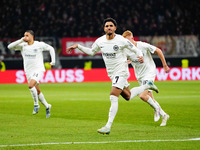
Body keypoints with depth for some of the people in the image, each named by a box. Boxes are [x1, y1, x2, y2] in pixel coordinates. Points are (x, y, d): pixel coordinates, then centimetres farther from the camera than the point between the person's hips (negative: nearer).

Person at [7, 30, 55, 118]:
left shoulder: (39, 45, -5)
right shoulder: (22, 45, 2)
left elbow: (51, 49, 9)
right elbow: (10, 47, -8)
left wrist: (53, 62, 3)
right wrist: (21, 40, -16)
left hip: (38, 69, -5)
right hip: (28, 71, 5)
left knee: (30, 85, -28)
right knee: (37, 91, 10)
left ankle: (36, 104, -11)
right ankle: (47, 106, 30)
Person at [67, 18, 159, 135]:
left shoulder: (121, 40, -14)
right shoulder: (99, 41, 1)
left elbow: (134, 49, -4)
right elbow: (91, 52, 19)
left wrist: (140, 56, -24)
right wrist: (78, 46, 10)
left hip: (121, 72, -7)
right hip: (111, 74, 7)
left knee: (113, 97, -19)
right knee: (128, 96, 18)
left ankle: (108, 127, -21)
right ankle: (147, 86, 45)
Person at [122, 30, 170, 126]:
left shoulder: (143, 46, -18)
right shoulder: (126, 51, -7)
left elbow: (158, 51, -7)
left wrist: (165, 65, -2)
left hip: (149, 73, -5)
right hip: (140, 76, 5)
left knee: (142, 95, -22)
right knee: (150, 99, 7)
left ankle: (156, 108, 3)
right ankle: (164, 115, 24)